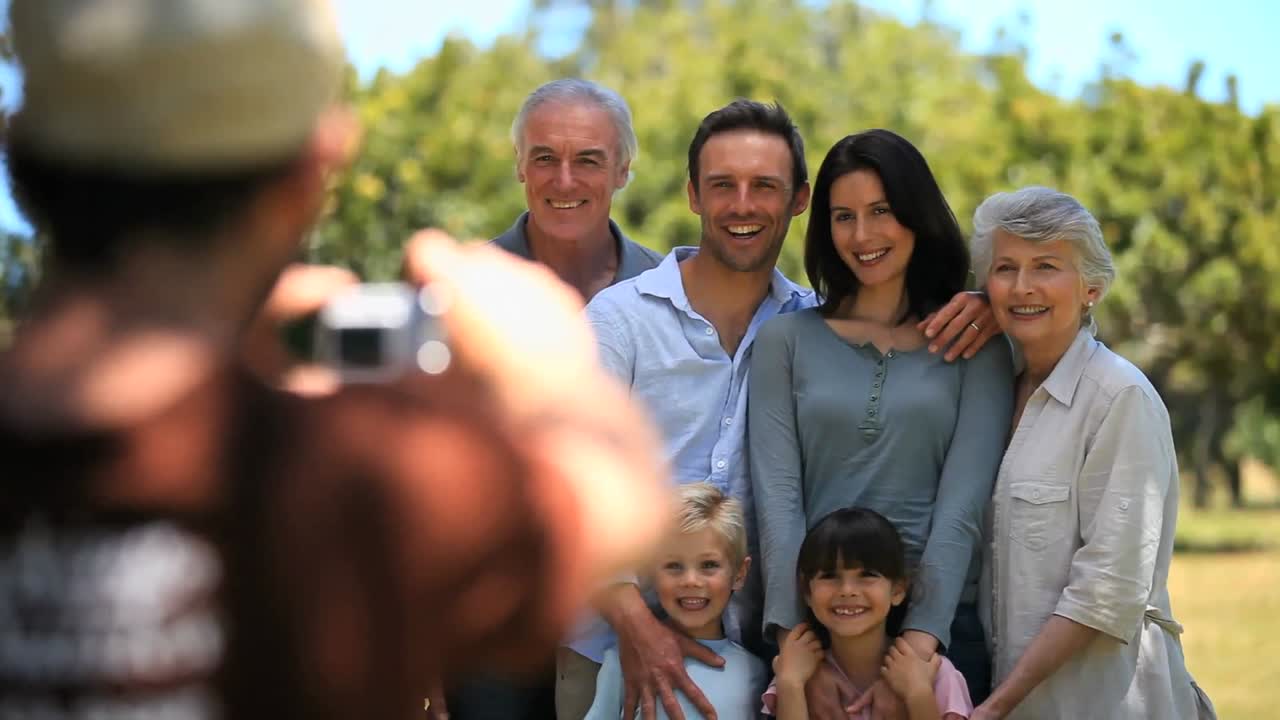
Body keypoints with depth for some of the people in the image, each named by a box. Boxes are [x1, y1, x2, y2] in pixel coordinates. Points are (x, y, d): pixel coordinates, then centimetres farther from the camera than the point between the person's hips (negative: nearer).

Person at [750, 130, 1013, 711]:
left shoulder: (976, 346, 4)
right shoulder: (786, 340, 7)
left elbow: (963, 503, -6)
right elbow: (777, 495, -2)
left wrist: (921, 636, -18)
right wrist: (792, 634, -15)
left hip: (943, 621, -1)